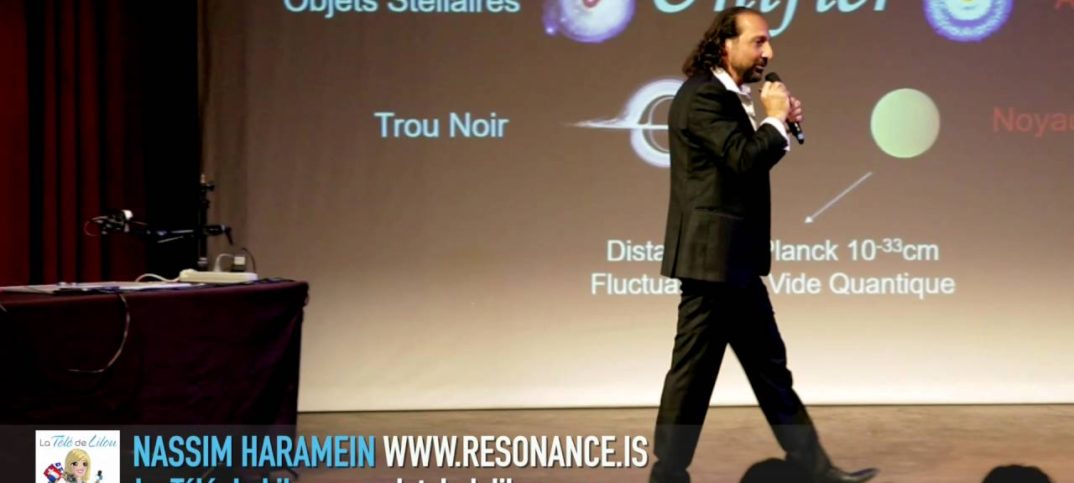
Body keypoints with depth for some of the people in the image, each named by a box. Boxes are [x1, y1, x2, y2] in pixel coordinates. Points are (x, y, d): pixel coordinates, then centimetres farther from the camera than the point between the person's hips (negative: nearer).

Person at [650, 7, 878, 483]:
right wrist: (775, 118, -9)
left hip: (734, 259, 10)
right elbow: (744, 160, -24)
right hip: (712, 255, -10)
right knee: (694, 369, -2)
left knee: (769, 365, 11)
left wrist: (781, 125, 8)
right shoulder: (702, 95, -15)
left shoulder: (727, 97, 16)